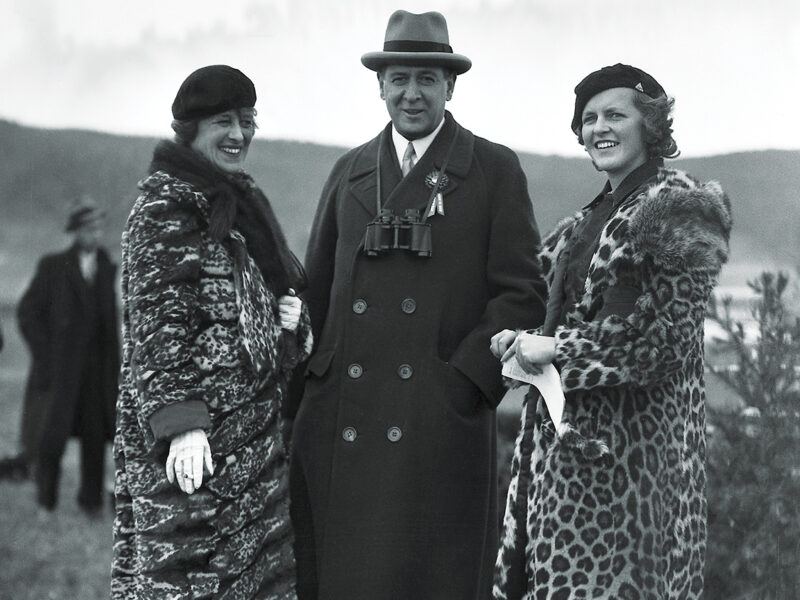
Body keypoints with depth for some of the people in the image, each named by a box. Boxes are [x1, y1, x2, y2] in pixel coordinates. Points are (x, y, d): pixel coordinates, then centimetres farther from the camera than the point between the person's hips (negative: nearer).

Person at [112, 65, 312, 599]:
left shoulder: (242, 201, 17)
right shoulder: (165, 204, -8)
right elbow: (158, 320, -14)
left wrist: (292, 316, 6)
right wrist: (179, 421, -22)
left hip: (254, 432, 9)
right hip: (195, 441, -8)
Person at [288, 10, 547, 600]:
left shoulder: (496, 170, 5)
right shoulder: (349, 171, 16)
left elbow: (523, 294, 0)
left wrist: (466, 379, -9)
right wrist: (312, 376, 7)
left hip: (442, 427, -3)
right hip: (342, 429, 3)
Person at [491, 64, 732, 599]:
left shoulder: (677, 208, -9)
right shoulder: (597, 215, 16)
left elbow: (663, 333, -15)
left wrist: (557, 350, -13)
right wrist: (529, 341, 3)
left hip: (631, 436, -8)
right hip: (569, 429, 8)